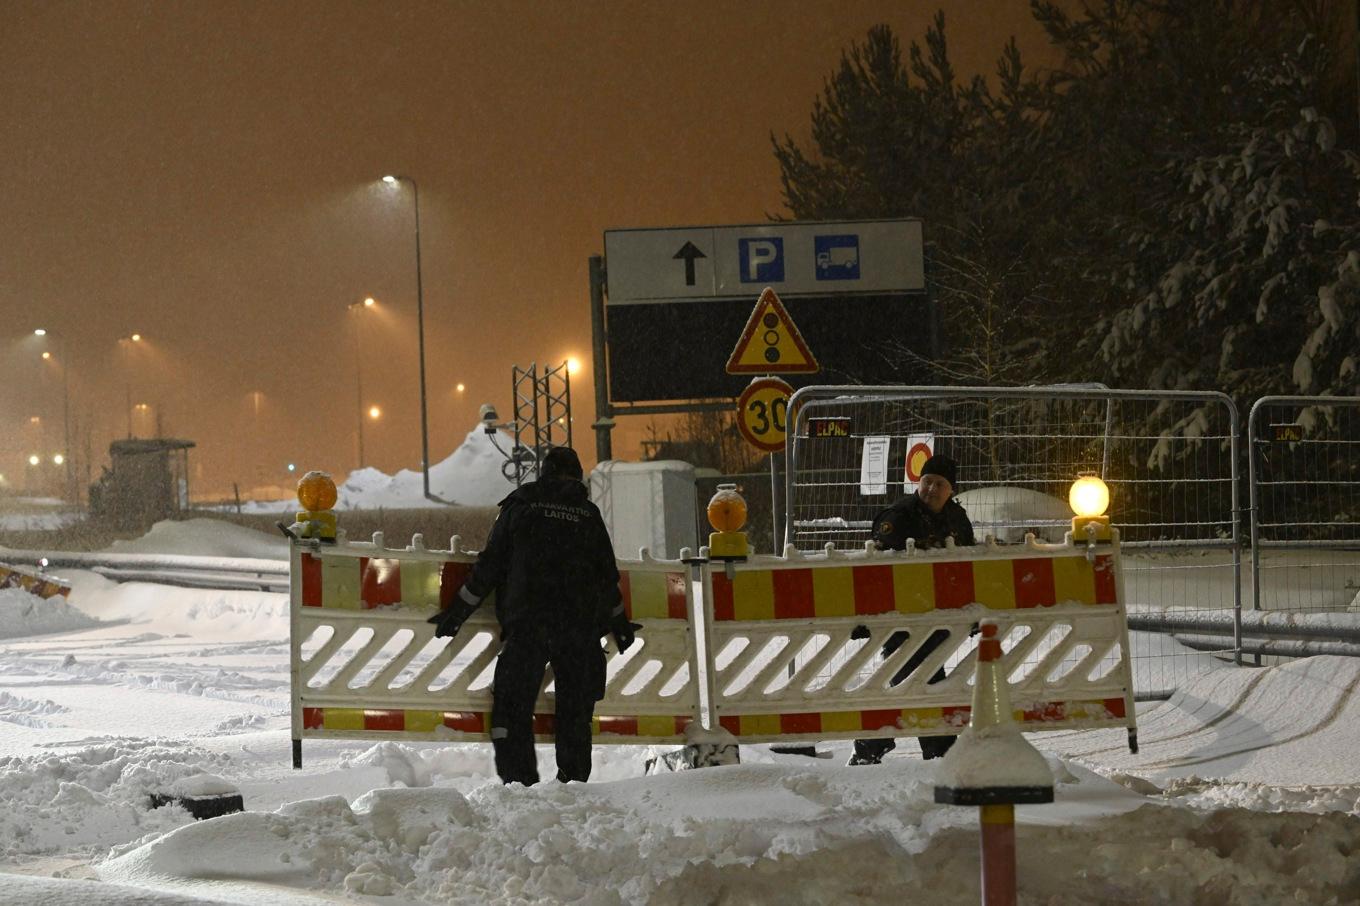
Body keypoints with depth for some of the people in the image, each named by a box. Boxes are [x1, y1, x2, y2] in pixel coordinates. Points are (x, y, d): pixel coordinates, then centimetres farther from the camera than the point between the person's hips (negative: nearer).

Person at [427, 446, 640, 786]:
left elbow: (490, 564, 5)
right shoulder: (587, 513, 11)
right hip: (580, 623, 2)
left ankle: (518, 779, -9)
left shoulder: (519, 506, 7)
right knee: (576, 707, 10)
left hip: (526, 621, -2)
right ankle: (574, 779, 8)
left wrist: (459, 609, 11)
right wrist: (618, 620, 27)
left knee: (513, 703, 1)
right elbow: (607, 575, 15)